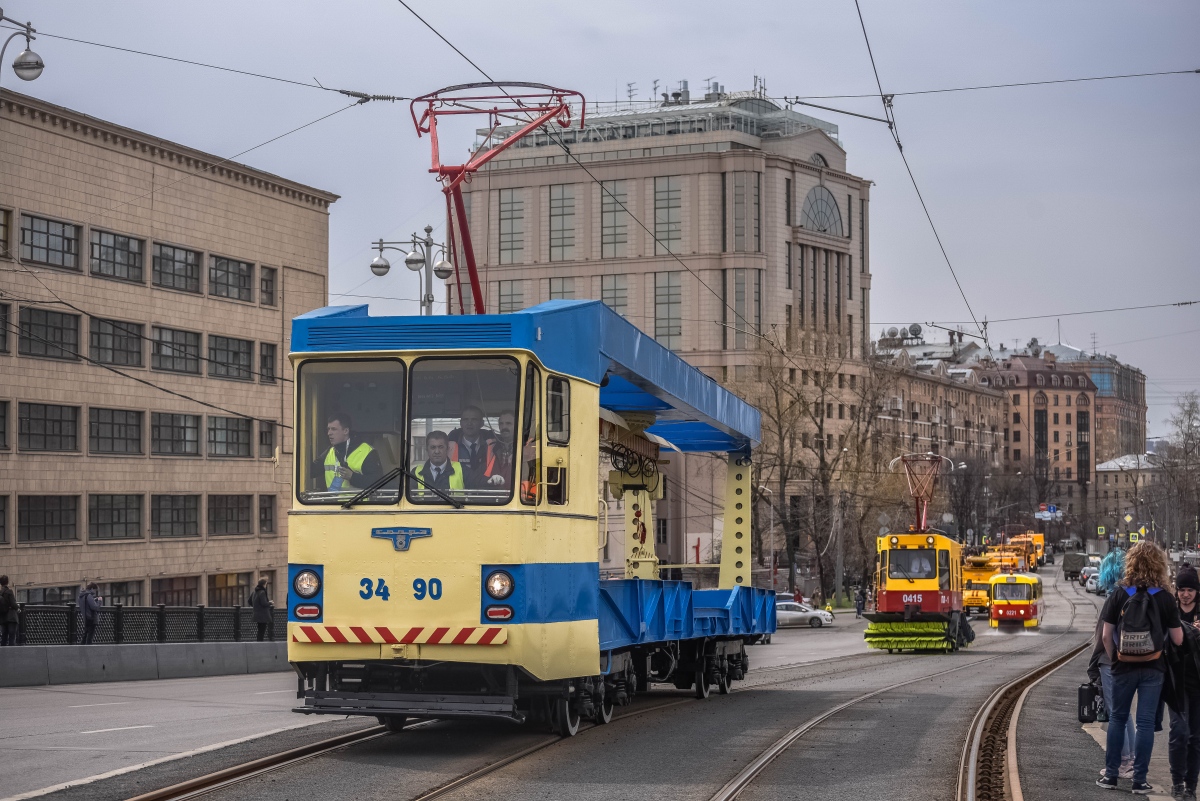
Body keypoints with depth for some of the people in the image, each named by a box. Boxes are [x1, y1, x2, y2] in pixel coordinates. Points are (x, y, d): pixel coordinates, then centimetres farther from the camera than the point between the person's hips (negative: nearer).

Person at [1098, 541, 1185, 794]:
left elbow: (1106, 635, -4)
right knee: (1146, 722, 4)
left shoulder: (1119, 595, -4)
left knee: (1117, 718, 14)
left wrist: (1114, 659, 9)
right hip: (1153, 668, -1)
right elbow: (1178, 639, -6)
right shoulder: (1164, 597, -7)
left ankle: (1111, 775, 16)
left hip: (1124, 666, 1)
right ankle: (1139, 780, 5)